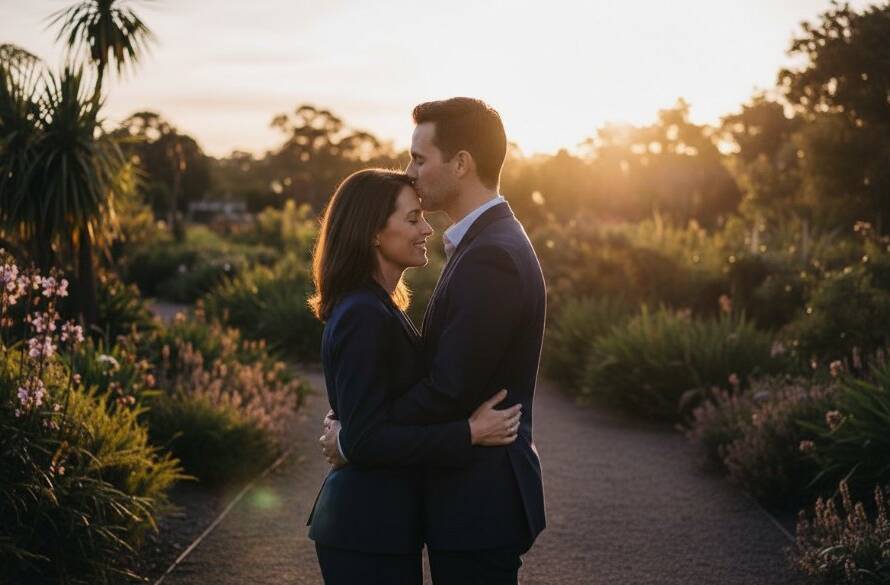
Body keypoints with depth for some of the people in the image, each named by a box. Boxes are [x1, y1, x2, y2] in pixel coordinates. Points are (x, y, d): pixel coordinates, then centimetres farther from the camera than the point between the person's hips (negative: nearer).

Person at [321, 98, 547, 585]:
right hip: (475, 496, 10)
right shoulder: (489, 243, 12)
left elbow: (450, 391, -23)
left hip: (478, 504, -10)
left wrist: (351, 439, -11)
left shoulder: (491, 258, -21)